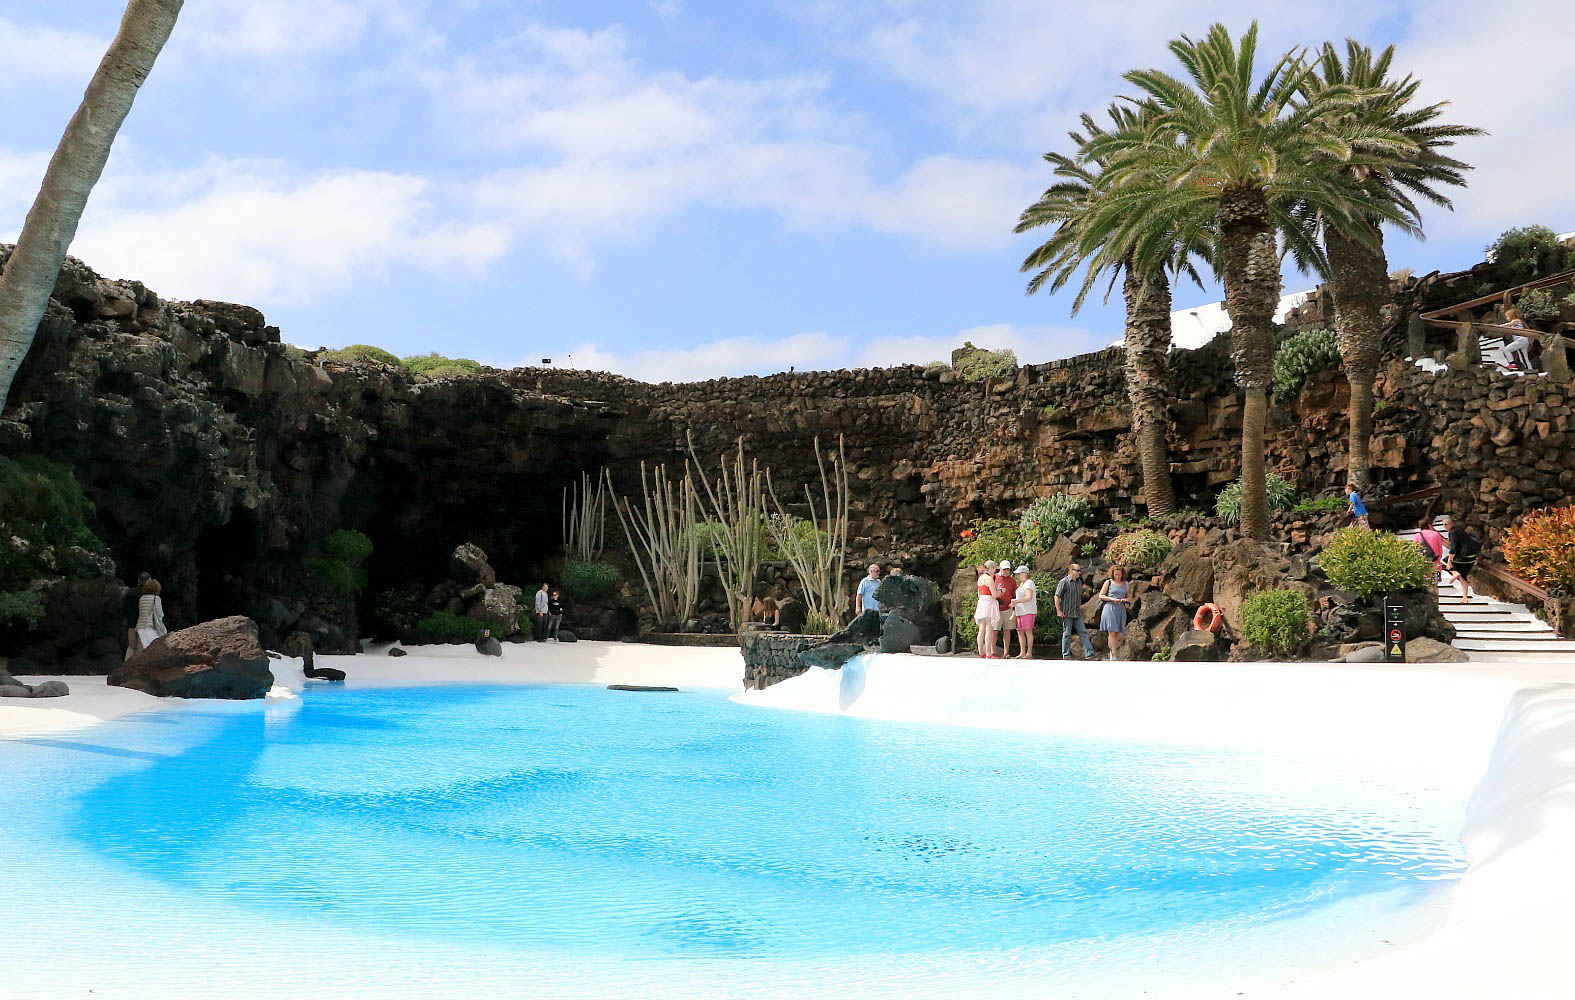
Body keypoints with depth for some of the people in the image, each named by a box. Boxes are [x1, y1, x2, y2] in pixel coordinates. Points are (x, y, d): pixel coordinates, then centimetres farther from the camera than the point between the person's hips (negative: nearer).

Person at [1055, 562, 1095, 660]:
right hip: (1067, 614, -6)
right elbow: (1057, 596, -10)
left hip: (1077, 614, 7)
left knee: (1083, 632, -1)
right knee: (1067, 634, -1)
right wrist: (1059, 610, -15)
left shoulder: (1079, 582, 15)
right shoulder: (1064, 582, -8)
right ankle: (1065, 655, 6)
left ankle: (1089, 653, -4)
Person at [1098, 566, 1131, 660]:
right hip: (1110, 609, -4)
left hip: (1121, 610, 4)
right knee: (1112, 632, -12)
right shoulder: (1108, 582, 4)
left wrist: (1125, 599, -6)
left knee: (1118, 633, 3)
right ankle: (1113, 655, -14)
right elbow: (1101, 596, 1)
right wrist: (1112, 599, -13)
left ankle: (1112, 652, 10)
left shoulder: (1125, 584, 14)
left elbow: (1130, 598, 17)